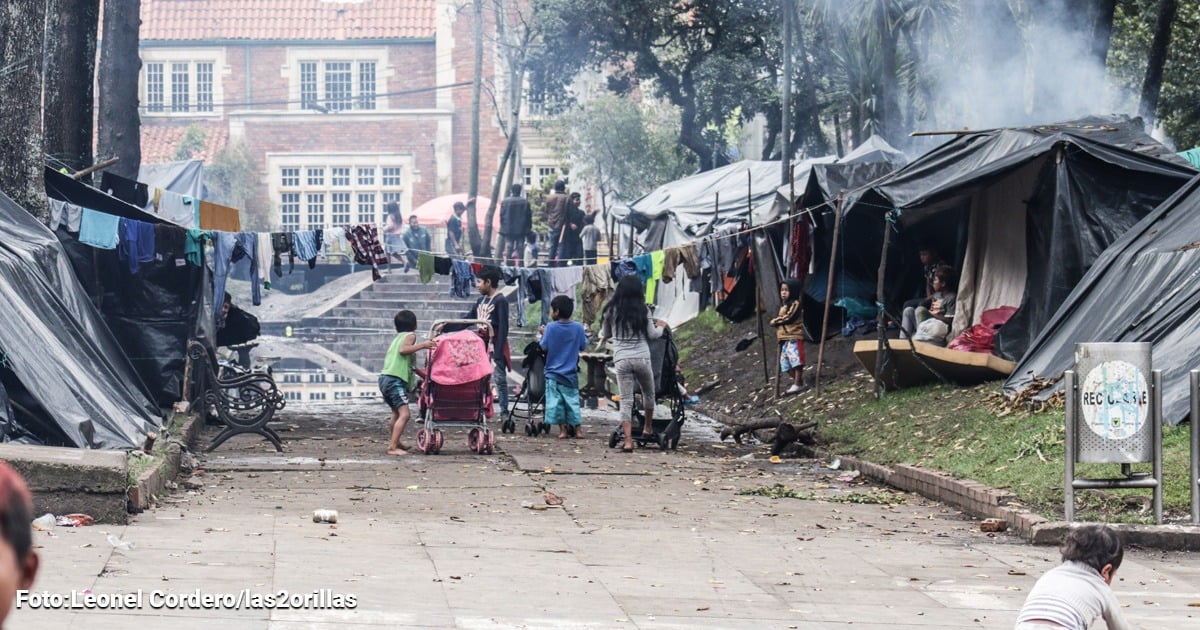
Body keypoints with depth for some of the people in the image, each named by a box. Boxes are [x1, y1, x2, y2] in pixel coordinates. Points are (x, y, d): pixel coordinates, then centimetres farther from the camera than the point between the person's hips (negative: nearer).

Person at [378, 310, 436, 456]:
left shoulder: (396, 338, 25)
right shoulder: (410, 336, -1)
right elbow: (403, 349, -21)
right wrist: (422, 345, -22)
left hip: (385, 378, 10)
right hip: (395, 379, -10)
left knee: (397, 412, 28)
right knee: (404, 413, -17)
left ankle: (394, 442, 40)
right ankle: (392, 447, -26)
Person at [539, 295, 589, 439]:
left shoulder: (551, 327, -12)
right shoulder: (578, 327, -5)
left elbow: (543, 347, -9)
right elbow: (583, 346, 4)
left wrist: (543, 334, 7)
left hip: (553, 373, -2)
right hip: (571, 373, 2)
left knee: (555, 401, 4)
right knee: (573, 401, 10)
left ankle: (562, 428, 1)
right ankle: (578, 428, 7)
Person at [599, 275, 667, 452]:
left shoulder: (611, 310, 1)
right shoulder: (643, 310, -2)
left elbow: (604, 334, 12)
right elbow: (652, 334, 4)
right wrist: (661, 326, 24)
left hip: (621, 360, 0)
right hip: (642, 358, 0)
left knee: (625, 401, 0)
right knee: (648, 394, 24)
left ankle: (628, 440, -12)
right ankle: (648, 428, 39)